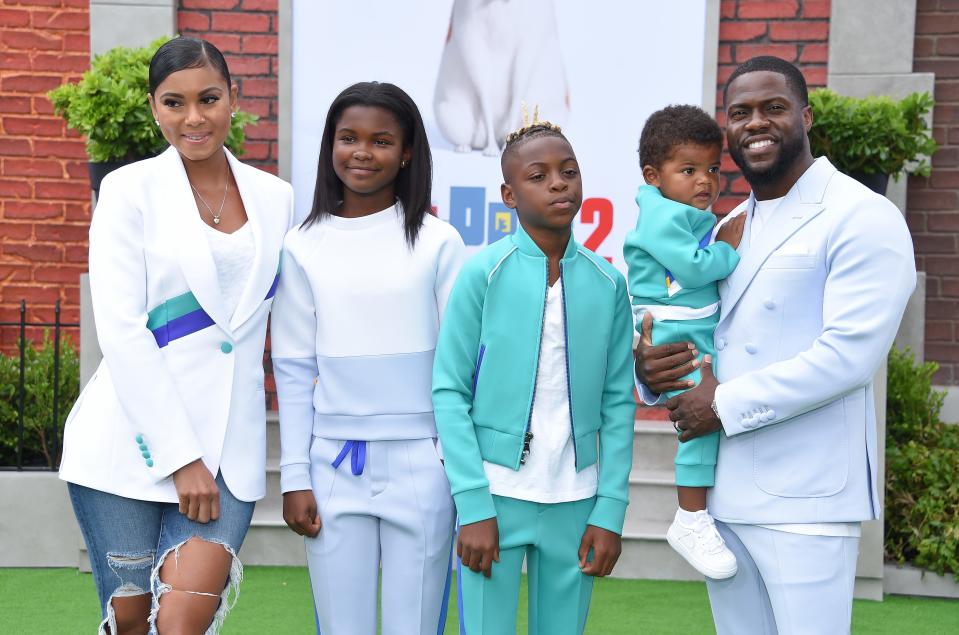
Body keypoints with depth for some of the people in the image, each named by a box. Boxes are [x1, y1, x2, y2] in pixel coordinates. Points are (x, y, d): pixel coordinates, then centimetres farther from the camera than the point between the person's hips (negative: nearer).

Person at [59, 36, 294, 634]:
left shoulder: (275, 198, 8)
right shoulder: (130, 190, -1)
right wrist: (180, 457, -12)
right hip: (132, 441, -1)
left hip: (229, 445, 2)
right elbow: (120, 329, -8)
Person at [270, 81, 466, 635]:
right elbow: (294, 372, 6)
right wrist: (294, 478, 3)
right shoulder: (305, 247, 3)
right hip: (334, 466, 2)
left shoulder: (437, 242, -1)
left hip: (420, 464, -1)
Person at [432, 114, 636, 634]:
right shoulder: (483, 273, -5)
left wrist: (610, 510, 1)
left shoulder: (607, 283, 3)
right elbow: (449, 391, -5)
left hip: (575, 500, 3)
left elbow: (618, 402, 5)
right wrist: (474, 505, -10)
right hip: (495, 492, -3)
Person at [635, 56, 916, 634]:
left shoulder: (863, 217, -8)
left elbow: (848, 354, -18)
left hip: (804, 500, -7)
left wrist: (726, 403, -13)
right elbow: (692, 333, 20)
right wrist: (652, 369, -4)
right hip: (720, 493, 7)